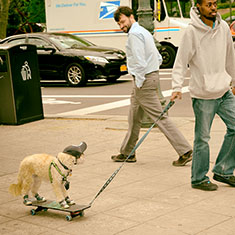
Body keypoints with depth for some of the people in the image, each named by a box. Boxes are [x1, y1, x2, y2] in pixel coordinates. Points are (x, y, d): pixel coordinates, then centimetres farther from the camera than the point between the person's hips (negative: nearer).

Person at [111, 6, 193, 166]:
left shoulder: (135, 34, -13)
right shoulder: (144, 32, 19)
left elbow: (140, 62, -22)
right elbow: (159, 58, 21)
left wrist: (139, 84, -16)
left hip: (144, 80, -11)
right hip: (151, 75, 11)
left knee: (159, 117, -9)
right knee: (134, 118, 17)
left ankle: (185, 151, -8)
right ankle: (127, 153, 27)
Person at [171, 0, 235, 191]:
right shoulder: (192, 32, -12)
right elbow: (181, 62, -12)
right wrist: (177, 87, -23)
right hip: (203, 93, -6)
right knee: (202, 138, 1)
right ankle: (199, 178, 16)